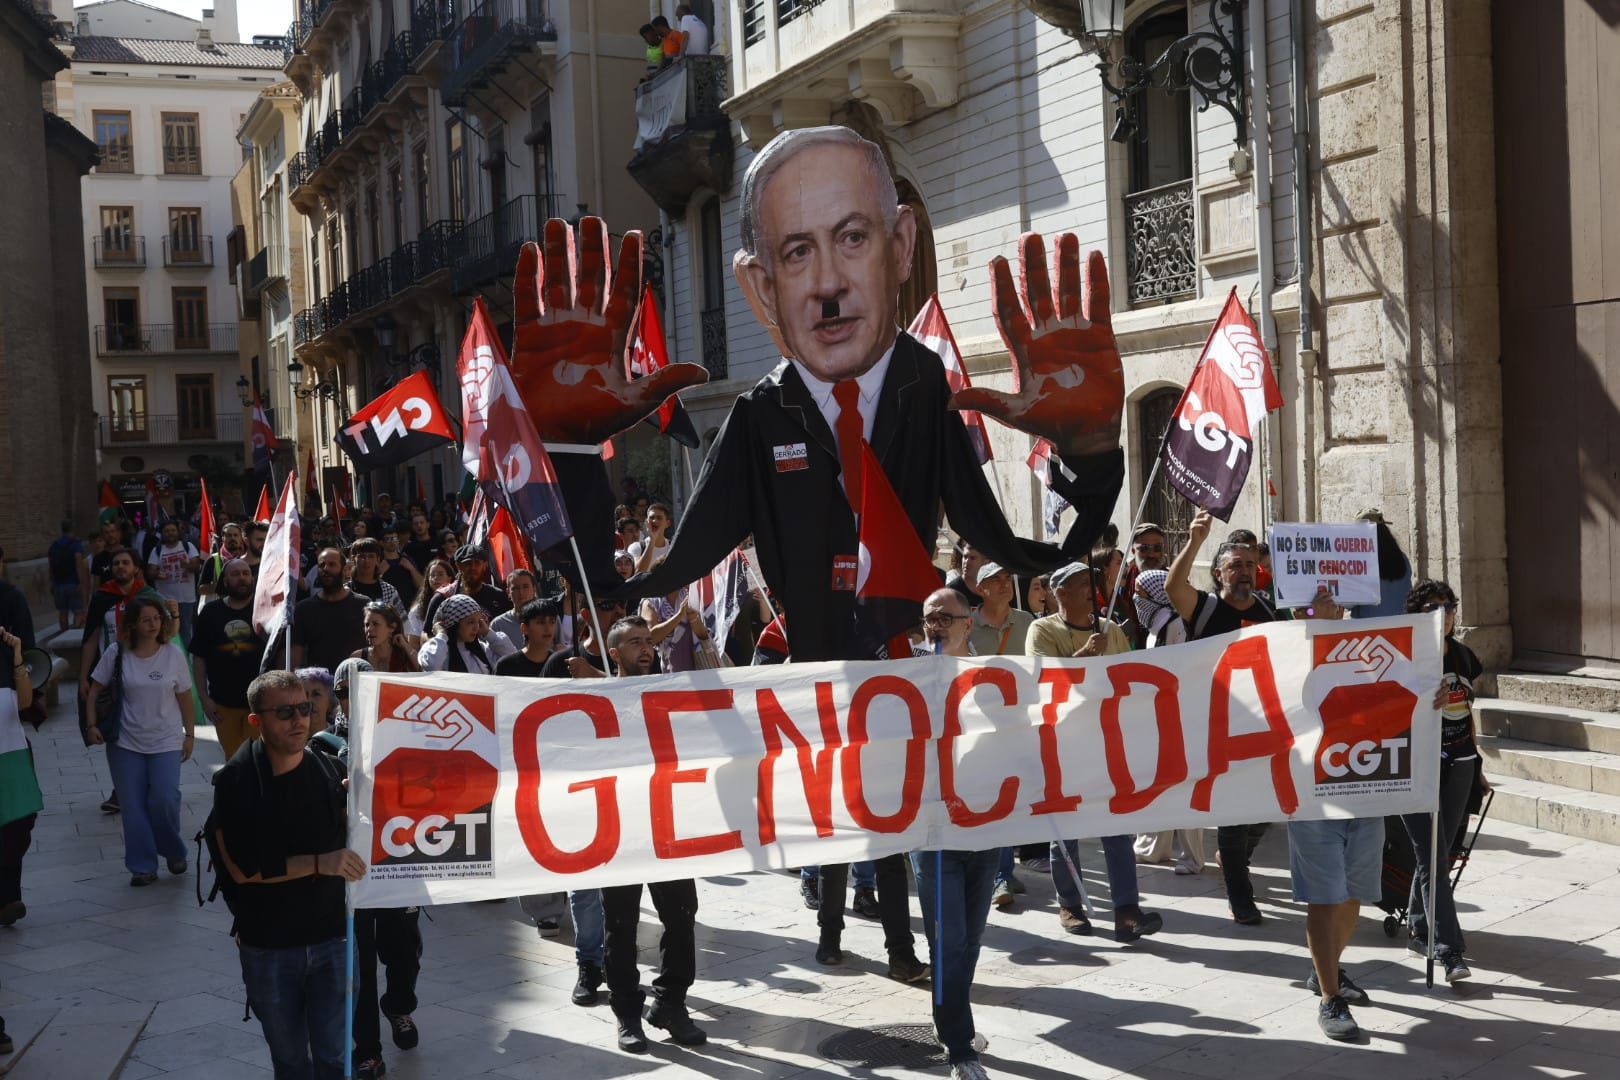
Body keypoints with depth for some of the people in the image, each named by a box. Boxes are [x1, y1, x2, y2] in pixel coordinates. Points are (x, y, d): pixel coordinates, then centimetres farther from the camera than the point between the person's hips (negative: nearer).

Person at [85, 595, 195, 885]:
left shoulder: (173, 654, -3)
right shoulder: (116, 654, -4)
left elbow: (184, 697, 3)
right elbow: (95, 690, 4)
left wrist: (189, 734, 5)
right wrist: (92, 724, -6)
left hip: (166, 742, -1)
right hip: (125, 742, 1)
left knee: (164, 801, -9)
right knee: (133, 805, 2)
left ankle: (174, 853, 16)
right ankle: (142, 866, 12)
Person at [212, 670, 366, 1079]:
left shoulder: (329, 770, -7)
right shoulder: (235, 781, -13)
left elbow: (352, 837, 8)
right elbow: (241, 867, -18)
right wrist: (319, 863, -26)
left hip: (330, 940, 1)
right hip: (267, 948, -1)